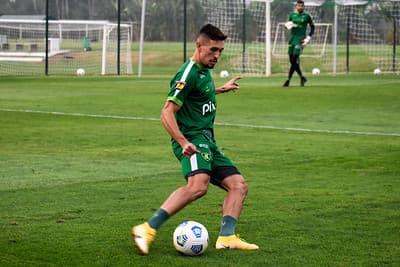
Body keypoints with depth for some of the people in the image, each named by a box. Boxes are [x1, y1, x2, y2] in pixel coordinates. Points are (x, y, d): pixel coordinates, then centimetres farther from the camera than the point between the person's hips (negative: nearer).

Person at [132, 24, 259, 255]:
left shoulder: (204, 70, 18)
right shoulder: (189, 73, -11)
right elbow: (167, 113, -18)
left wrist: (220, 90, 53)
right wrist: (183, 143, -31)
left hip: (207, 141, 10)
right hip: (192, 138, -10)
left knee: (239, 186, 2)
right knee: (198, 186, -33)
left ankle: (226, 237, -7)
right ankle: (148, 230, -34)